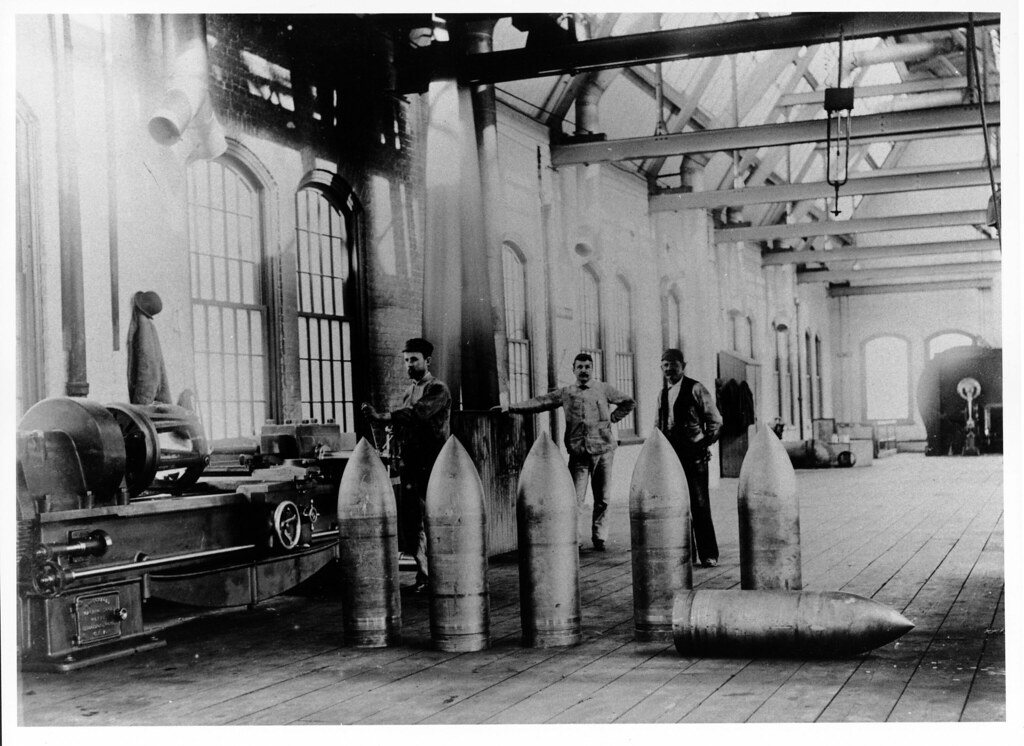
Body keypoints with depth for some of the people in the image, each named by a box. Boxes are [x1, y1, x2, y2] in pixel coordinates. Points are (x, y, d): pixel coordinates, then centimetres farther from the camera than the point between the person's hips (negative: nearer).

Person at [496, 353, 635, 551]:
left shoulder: (604, 389, 7)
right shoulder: (566, 393, 9)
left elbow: (629, 402, 16)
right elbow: (539, 402, 9)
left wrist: (611, 418, 6)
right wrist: (511, 407, 4)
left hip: (602, 450, 0)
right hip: (578, 452, 0)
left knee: (602, 498, 5)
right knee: (575, 499, -7)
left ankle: (599, 537, 17)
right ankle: (575, 539, 1)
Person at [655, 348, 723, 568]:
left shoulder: (695, 389, -3)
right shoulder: (663, 393, 15)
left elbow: (715, 421, -2)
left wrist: (704, 444, -7)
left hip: (694, 456, -6)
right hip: (671, 456, 6)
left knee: (700, 504, -6)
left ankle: (708, 555, -2)